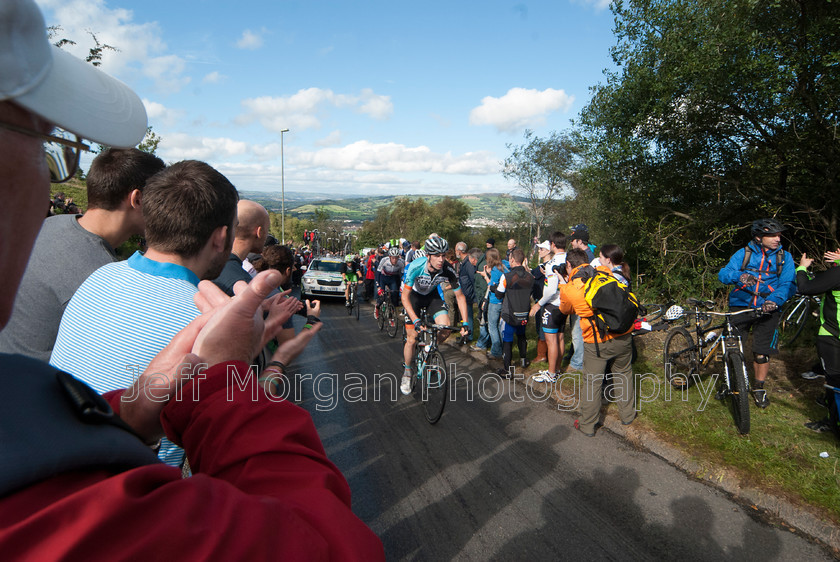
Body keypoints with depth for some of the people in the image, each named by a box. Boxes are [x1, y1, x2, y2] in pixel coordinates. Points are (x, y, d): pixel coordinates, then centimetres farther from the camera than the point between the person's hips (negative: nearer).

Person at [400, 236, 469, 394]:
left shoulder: (448, 270, -28)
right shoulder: (416, 266, -35)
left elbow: (460, 296, -15)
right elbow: (404, 297, -30)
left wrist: (464, 323, -21)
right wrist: (416, 321, -40)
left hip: (432, 295, 2)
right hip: (413, 295, -2)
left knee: (445, 331, -18)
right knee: (412, 339, -7)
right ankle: (407, 372, 18)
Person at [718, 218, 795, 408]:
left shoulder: (784, 257, 3)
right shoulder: (743, 253, 1)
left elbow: (788, 284, -7)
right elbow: (723, 274, -10)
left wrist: (775, 299, -26)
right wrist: (738, 276, -33)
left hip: (767, 308, 1)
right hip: (740, 305, 0)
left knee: (762, 353, 1)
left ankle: (759, 388, 23)